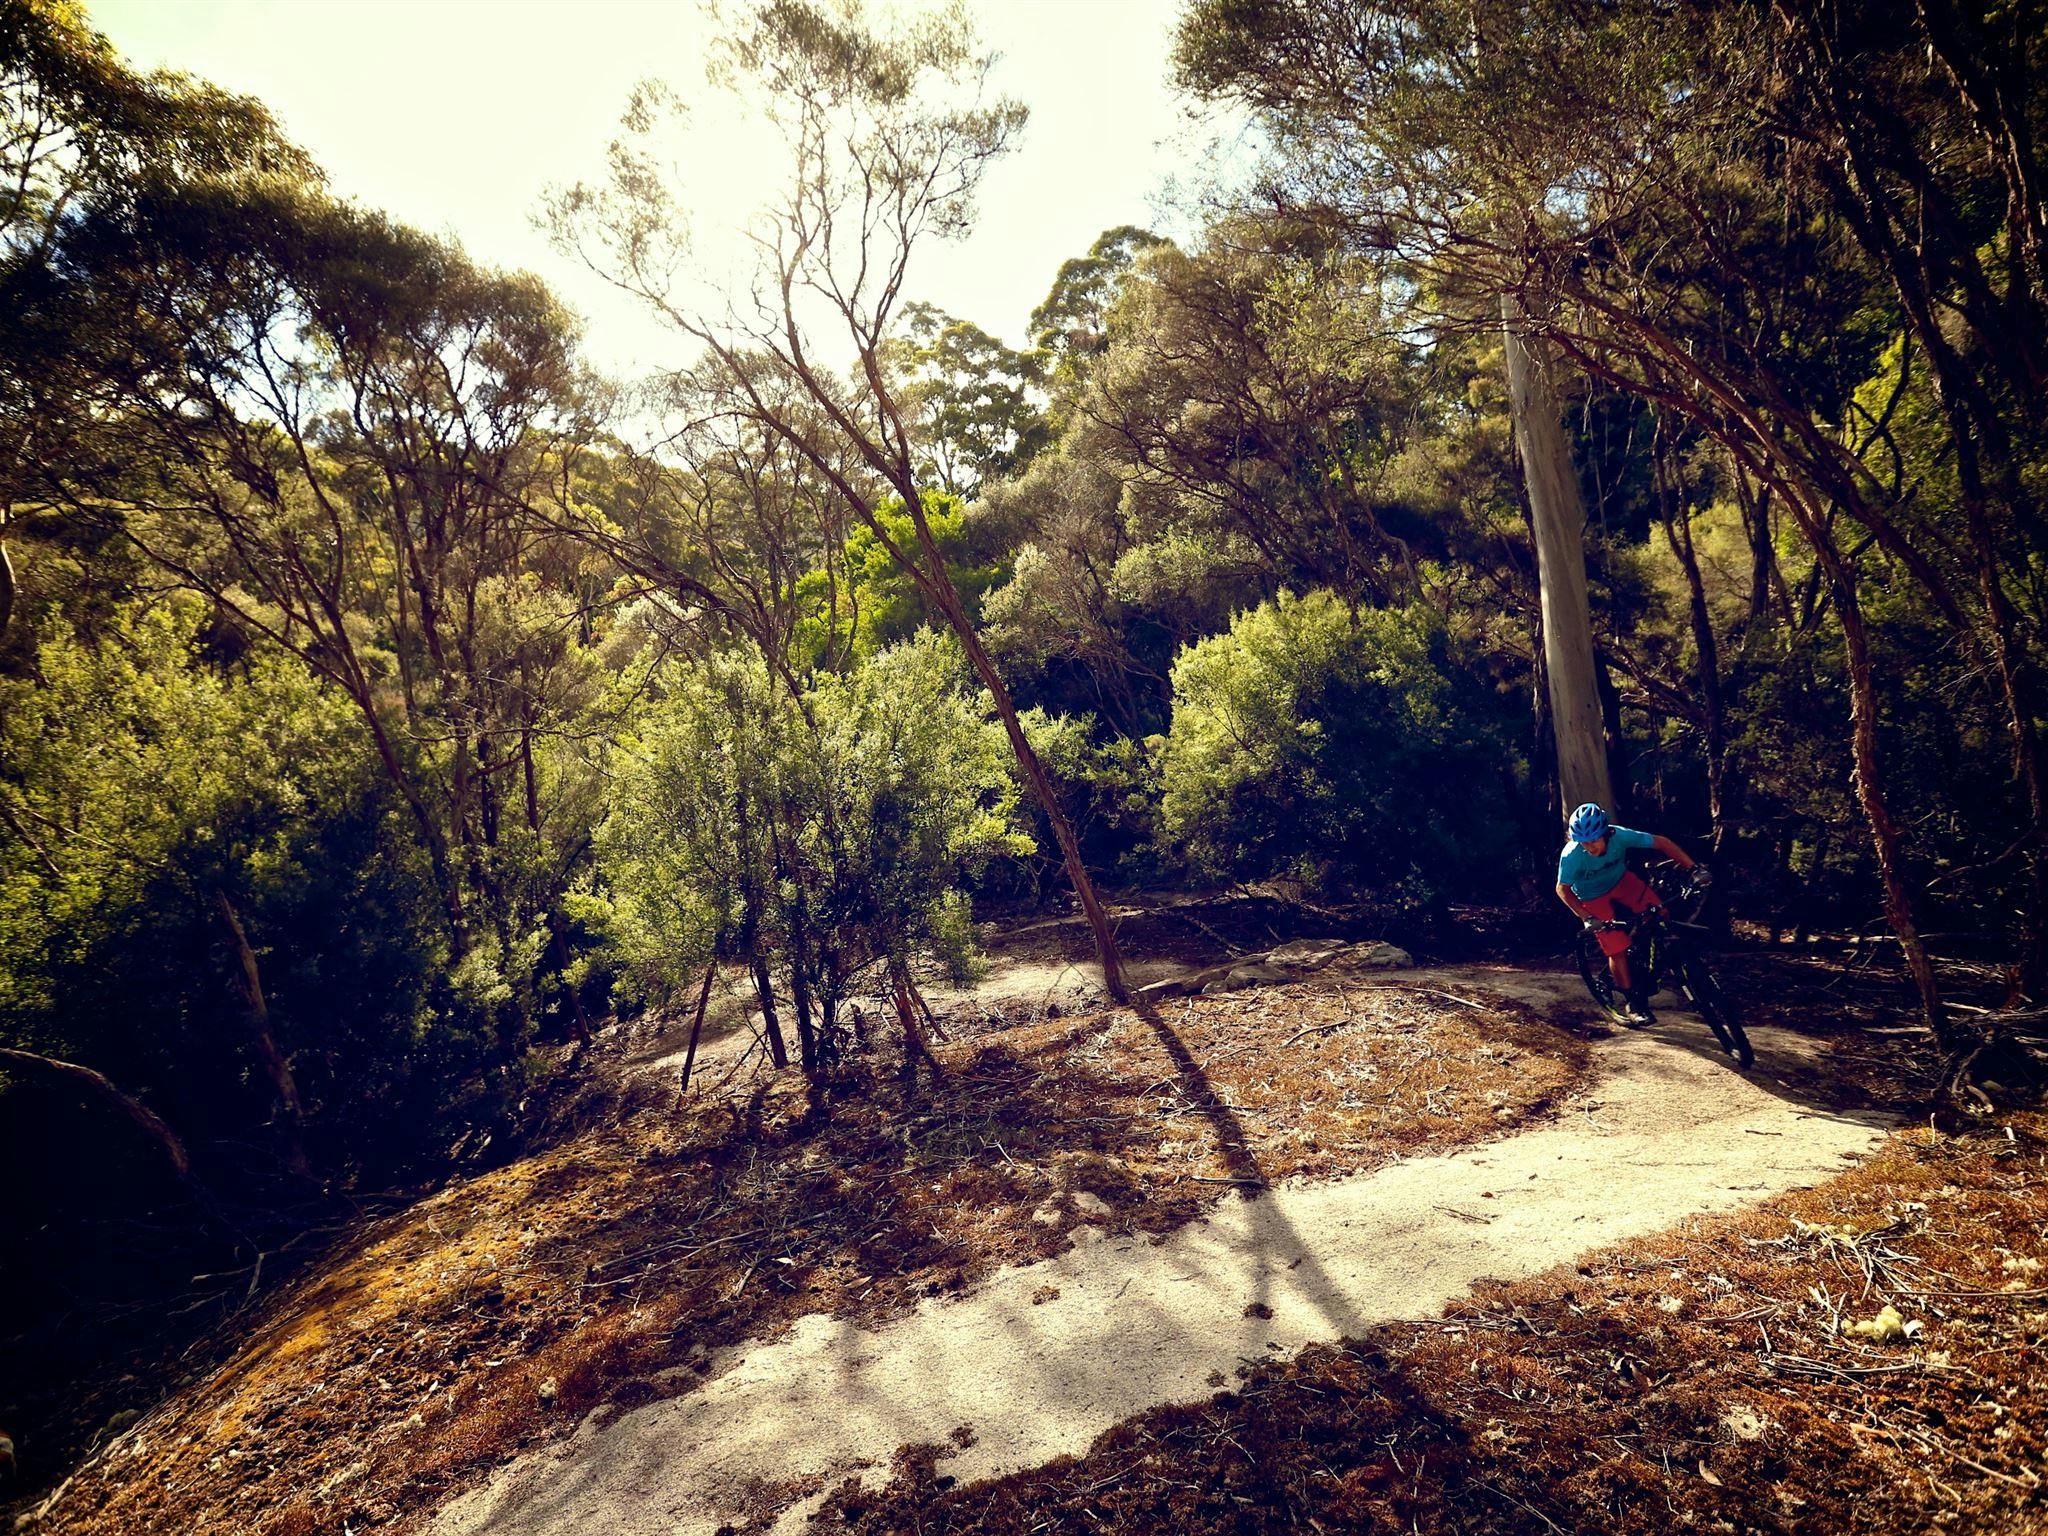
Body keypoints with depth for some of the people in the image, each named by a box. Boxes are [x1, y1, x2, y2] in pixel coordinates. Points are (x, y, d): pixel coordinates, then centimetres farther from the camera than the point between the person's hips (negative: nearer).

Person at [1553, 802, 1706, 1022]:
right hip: (1593, 897, -3)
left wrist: (1694, 868, -27)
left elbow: (1661, 843, -21)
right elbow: (1562, 889, -19)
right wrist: (1586, 918, -27)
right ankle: (1633, 1003, 9)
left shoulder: (1619, 835, -31)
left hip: (1621, 880, 3)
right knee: (1617, 949, -10)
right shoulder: (1571, 856, -34)